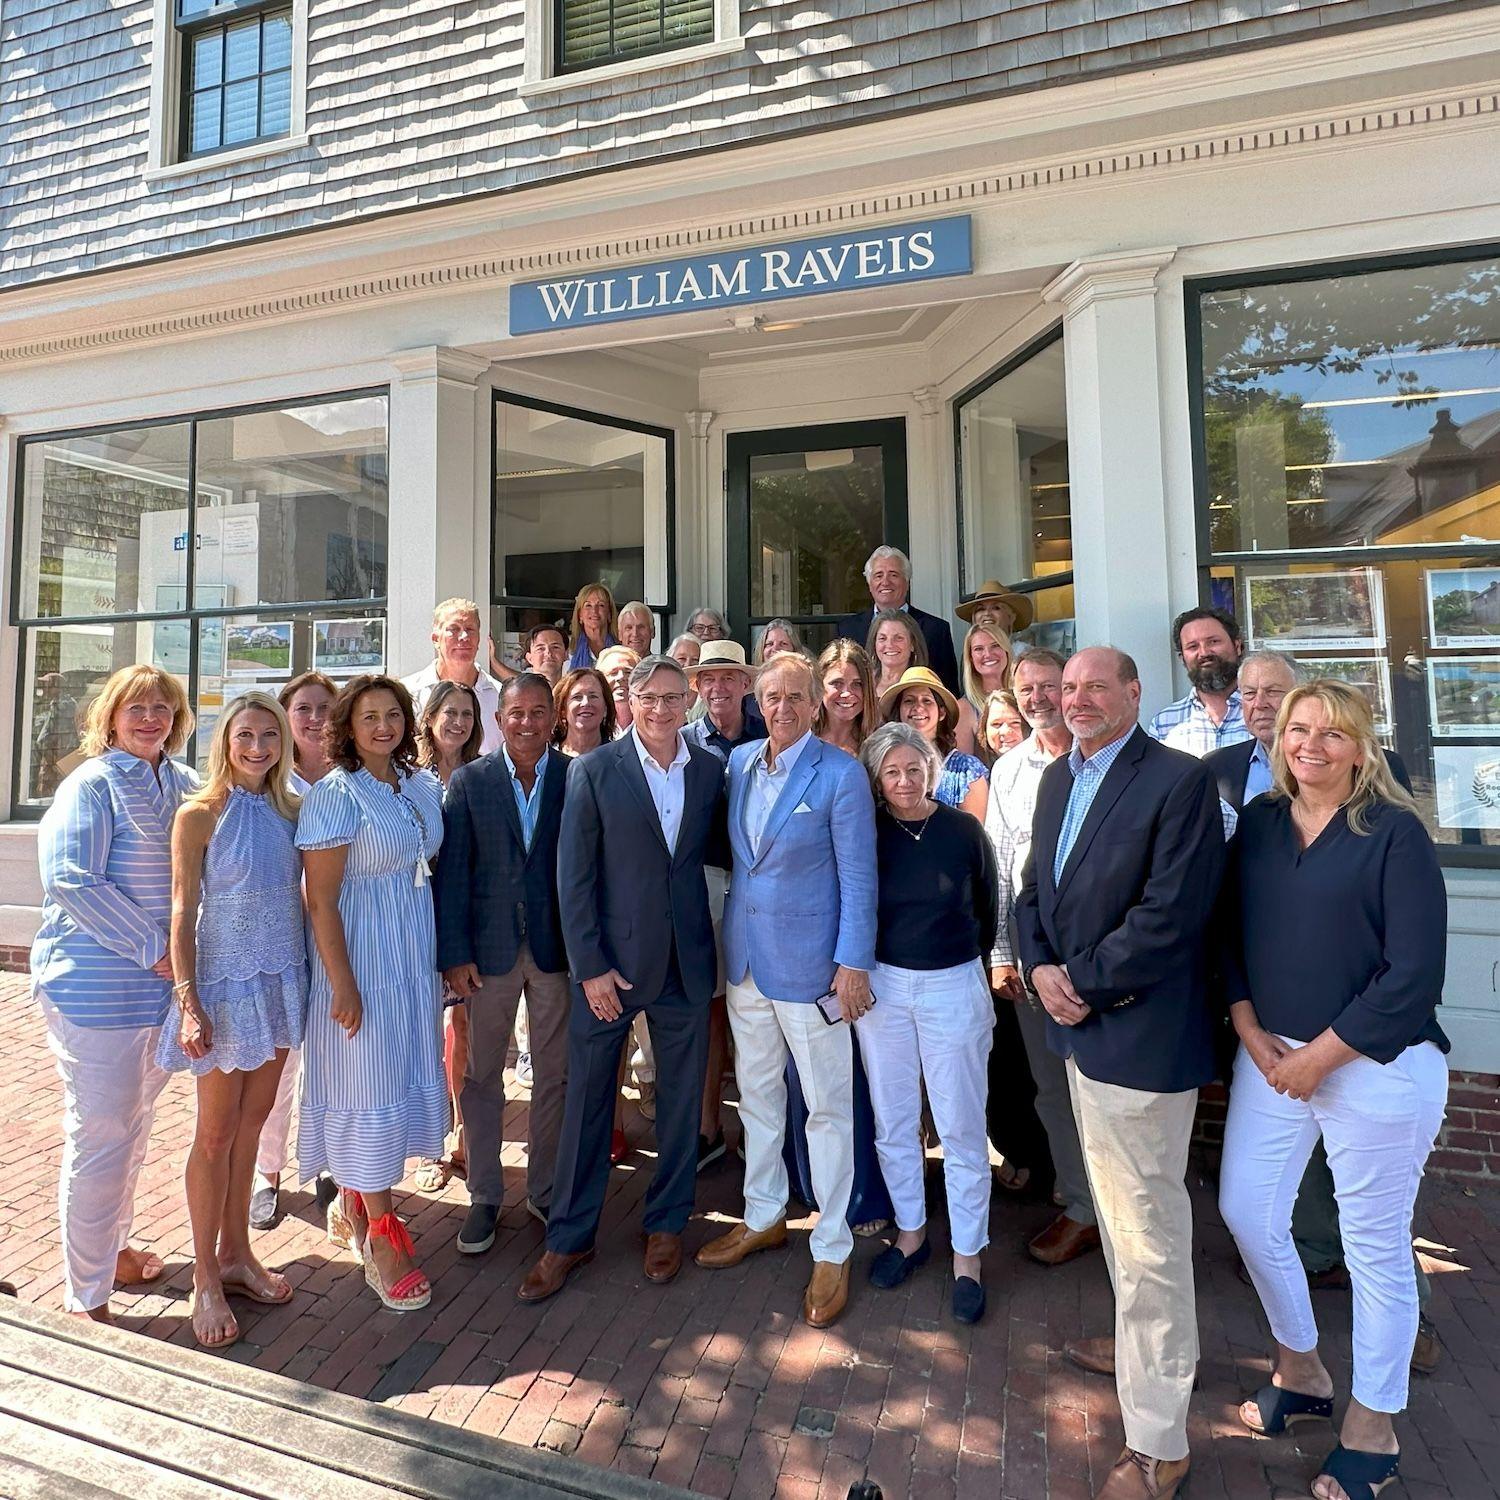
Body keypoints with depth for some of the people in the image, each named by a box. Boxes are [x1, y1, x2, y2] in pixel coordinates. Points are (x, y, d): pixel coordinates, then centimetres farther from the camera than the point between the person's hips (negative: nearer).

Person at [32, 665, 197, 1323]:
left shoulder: (182, 783, 7)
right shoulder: (92, 784, -11)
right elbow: (70, 879, -18)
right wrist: (155, 950, -19)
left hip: (162, 985, 7)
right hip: (97, 989, -6)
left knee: (134, 1126, 20)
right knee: (100, 1139, 2)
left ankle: (111, 1248, 40)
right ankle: (85, 1299, 19)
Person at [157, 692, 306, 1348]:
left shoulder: (290, 810, 3)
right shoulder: (200, 814, -9)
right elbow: (183, 911, -10)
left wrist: (317, 977, 6)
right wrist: (189, 1003, -15)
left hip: (281, 980, 4)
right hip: (226, 983, -4)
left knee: (252, 1123, 16)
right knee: (216, 1133, 8)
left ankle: (236, 1254, 32)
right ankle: (205, 1280, 24)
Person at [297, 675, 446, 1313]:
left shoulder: (425, 786, 4)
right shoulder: (334, 795, -14)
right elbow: (321, 900, -15)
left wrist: (447, 954, 8)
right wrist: (343, 987, -15)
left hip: (416, 953, 7)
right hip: (359, 955, -6)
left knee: (409, 1074, 16)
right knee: (368, 1086, 4)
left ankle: (357, 1202, 39)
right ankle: (383, 1242, 21)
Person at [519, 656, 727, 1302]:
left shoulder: (710, 770, 2)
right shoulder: (593, 771, -6)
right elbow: (573, 877, -7)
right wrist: (590, 966, -11)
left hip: (686, 961, 3)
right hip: (610, 960, -2)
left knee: (681, 1096, 15)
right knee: (587, 1097, 10)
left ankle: (667, 1222, 37)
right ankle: (569, 1236, 30)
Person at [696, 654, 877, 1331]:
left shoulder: (841, 774, -12)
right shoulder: (736, 763, 4)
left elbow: (858, 876, -11)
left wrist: (853, 962, -14)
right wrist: (729, 937, 9)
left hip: (810, 962, -5)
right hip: (745, 957, 6)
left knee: (827, 1107, 8)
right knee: (756, 1094, 20)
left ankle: (832, 1249, 27)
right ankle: (763, 1217, 40)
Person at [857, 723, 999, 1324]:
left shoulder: (964, 830, -7)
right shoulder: (867, 832, -4)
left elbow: (987, 908, 5)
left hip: (953, 987, -1)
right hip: (882, 985, 2)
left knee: (961, 1127, 7)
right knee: (893, 1123, 14)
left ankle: (967, 1256, 26)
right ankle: (910, 1232, 35)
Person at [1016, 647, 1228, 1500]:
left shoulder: (1181, 781, -15)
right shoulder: (1058, 777, 9)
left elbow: (1170, 914, -21)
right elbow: (1036, 886, 11)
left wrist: (1084, 983, -16)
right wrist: (1041, 967, -5)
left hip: (1142, 1035, -8)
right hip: (1082, 1024, 8)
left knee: (1148, 1229, 3)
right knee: (1119, 1206, 25)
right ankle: (1156, 1346, 49)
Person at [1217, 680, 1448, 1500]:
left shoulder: (1395, 832, -11)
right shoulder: (1258, 822, 3)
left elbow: (1413, 976, -14)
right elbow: (1230, 935, 5)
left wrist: (1317, 1058, -13)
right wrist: (1253, 1035, -5)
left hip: (1377, 1066, -5)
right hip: (1270, 1056, 5)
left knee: (1375, 1246, 10)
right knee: (1246, 1211, 13)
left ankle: (1371, 1428, 34)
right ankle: (1300, 1370, 40)